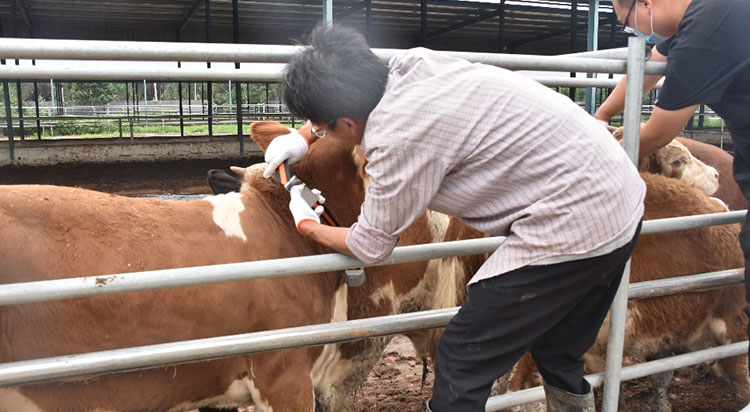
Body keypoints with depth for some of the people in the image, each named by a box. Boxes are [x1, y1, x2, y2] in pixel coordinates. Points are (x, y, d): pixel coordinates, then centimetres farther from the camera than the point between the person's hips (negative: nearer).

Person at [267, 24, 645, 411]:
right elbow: (357, 103, 27)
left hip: (572, 226, -10)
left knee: (459, 363, 1)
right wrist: (303, 138, 24)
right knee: (558, 354, 26)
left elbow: (370, 248, -3)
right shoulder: (412, 61, 1)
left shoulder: (396, 139, -21)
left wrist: (306, 224, 13)